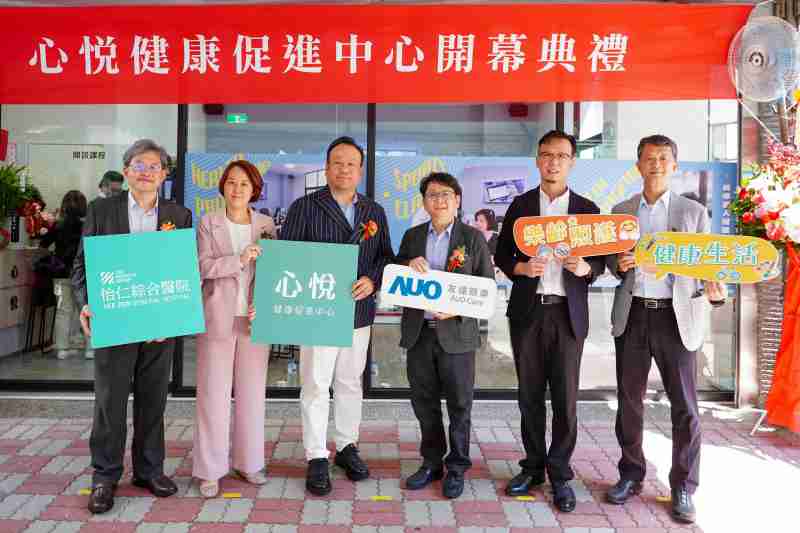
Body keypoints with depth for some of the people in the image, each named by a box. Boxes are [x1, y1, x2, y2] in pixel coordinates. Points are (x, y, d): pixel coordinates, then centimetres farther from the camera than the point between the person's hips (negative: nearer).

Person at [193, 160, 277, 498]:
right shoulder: (208, 223, 3)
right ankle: (210, 469, 14)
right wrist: (240, 260, -21)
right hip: (218, 317, -2)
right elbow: (203, 266, -8)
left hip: (254, 317, 2)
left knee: (252, 391, 9)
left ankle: (248, 463, 23)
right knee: (214, 393, 2)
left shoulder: (266, 225, 7)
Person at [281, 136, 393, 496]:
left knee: (350, 384, 14)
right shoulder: (304, 207, -1)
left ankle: (347, 447, 29)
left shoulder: (375, 212, 11)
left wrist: (372, 280, -10)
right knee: (316, 386, 0)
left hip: (359, 312, 4)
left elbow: (387, 257, 9)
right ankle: (316, 458, 11)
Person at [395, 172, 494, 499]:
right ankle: (431, 462, 29)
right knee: (424, 402, 12)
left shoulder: (473, 237, 1)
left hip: (456, 332, -3)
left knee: (459, 404, 7)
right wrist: (408, 264, -11)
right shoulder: (412, 236, 10)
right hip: (418, 332, 3)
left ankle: (457, 467, 23)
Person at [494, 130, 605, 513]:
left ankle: (560, 474, 16)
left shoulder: (587, 209, 6)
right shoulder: (520, 205, 7)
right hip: (527, 312, 1)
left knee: (565, 398, 2)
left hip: (568, 314, -1)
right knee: (530, 394, 9)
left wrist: (586, 268, -15)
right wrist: (521, 268, -13)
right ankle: (533, 466, 24)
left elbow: (602, 259, 7)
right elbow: (501, 254, 7)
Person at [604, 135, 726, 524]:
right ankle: (631, 475, 26)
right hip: (632, 316, 2)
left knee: (684, 406, 2)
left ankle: (683, 488, 17)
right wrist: (619, 265, -10)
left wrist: (715, 292, -20)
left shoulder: (694, 212, 4)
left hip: (676, 317, -2)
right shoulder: (620, 211, 10)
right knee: (629, 401, 10)